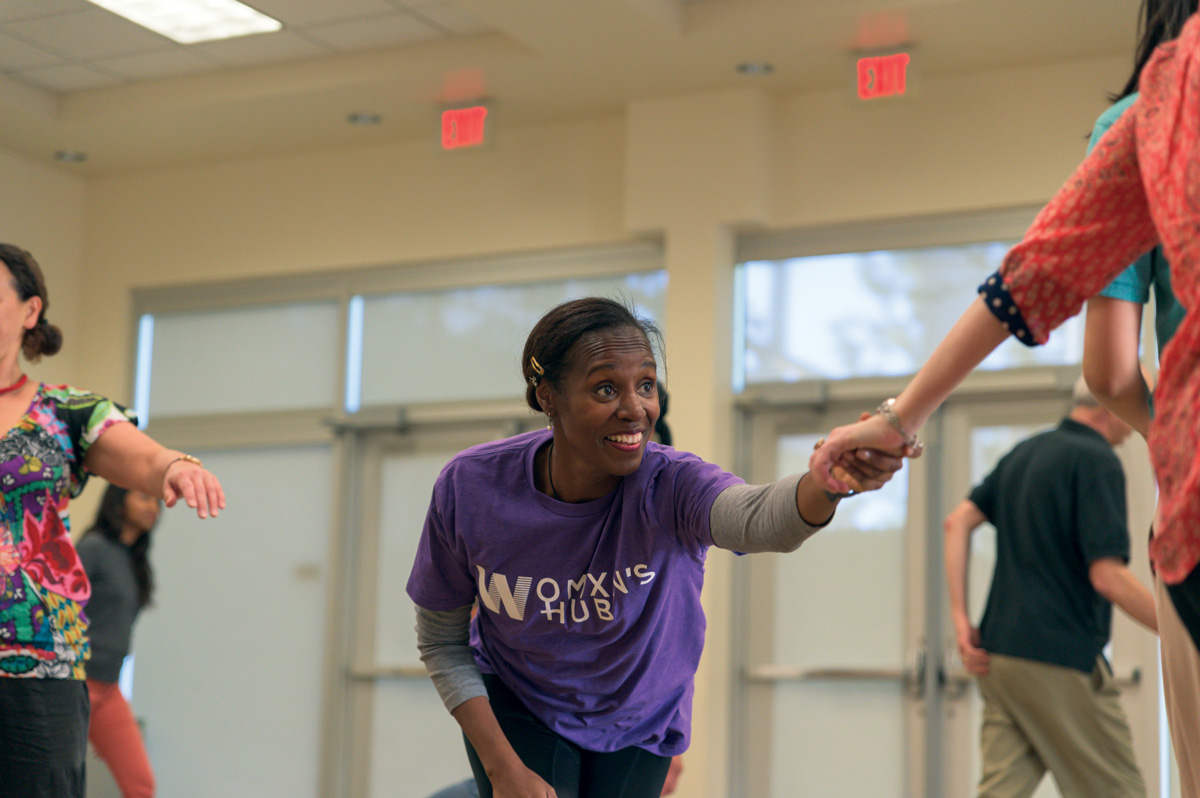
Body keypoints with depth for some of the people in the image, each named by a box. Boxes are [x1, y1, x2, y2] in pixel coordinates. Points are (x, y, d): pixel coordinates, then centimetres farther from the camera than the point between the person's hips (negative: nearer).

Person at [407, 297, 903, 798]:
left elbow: (760, 518, -54)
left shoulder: (670, 486, -29)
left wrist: (828, 483, -77)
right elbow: (441, 640, -9)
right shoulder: (468, 488, -24)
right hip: (514, 708, 0)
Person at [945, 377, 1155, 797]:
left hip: (998, 653, 8)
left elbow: (959, 520, 9)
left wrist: (960, 616, 5)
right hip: (1060, 660, -8)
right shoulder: (1097, 461, -11)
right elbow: (1107, 575, -18)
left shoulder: (1025, 452, 15)